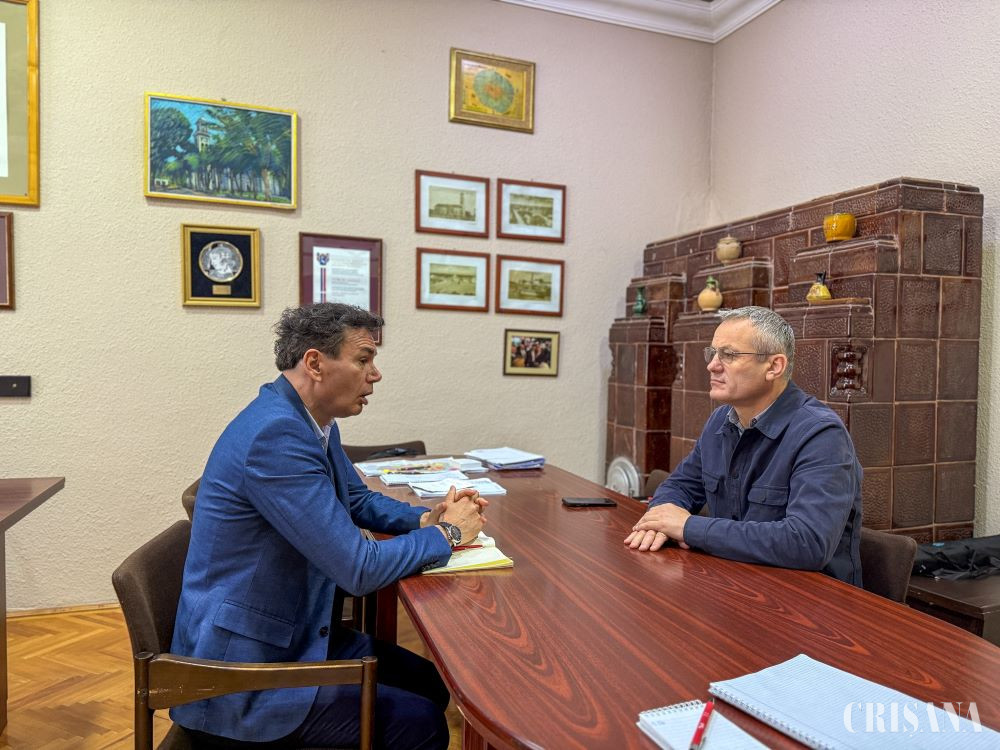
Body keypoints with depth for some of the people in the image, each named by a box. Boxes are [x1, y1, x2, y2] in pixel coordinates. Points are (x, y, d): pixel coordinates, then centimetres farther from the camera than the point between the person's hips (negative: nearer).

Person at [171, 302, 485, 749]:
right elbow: (359, 569, -27)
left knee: (431, 684, 9)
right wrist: (446, 534, -11)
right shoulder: (276, 433, -27)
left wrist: (426, 518, -1)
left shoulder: (312, 423, 2)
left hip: (293, 635, 9)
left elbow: (359, 499, 18)